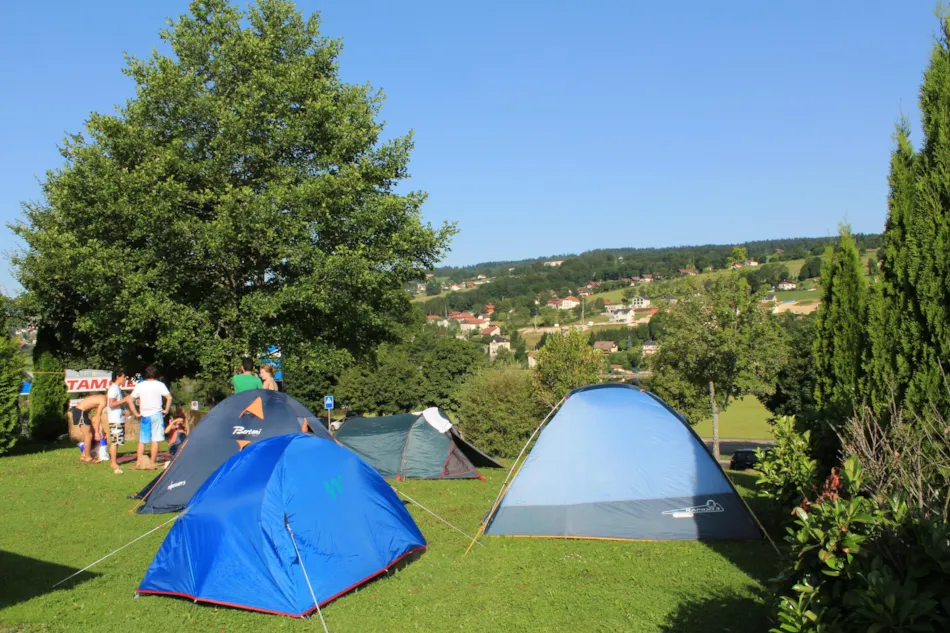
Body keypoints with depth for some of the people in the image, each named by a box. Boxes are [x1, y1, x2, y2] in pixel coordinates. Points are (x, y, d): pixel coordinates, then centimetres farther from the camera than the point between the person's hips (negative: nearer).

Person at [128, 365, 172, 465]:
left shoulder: (140, 385, 6)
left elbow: (130, 400, 3)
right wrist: (166, 410, -4)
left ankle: (139, 462, 11)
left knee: (142, 441, 12)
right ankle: (152, 463, -1)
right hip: (156, 414, -3)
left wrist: (136, 414, 6)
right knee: (155, 440, 0)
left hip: (144, 415, 3)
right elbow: (169, 398, -13)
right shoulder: (159, 385, -2)